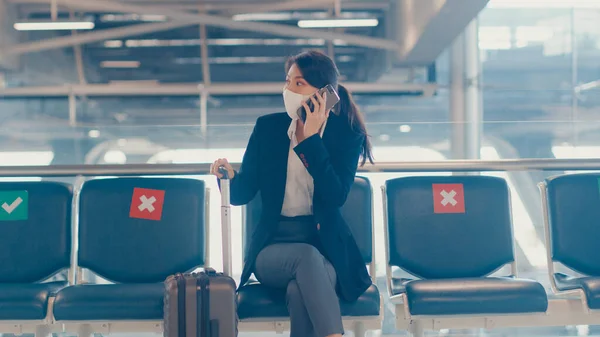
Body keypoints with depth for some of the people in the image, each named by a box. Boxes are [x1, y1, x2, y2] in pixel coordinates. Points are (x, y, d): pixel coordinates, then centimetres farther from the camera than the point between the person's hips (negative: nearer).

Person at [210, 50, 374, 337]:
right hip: (273, 245, 1)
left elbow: (336, 197, -16)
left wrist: (311, 138, -18)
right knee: (307, 257, -36)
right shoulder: (268, 127, 4)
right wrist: (230, 177, -20)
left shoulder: (347, 134, -1)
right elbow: (242, 194, 4)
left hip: (325, 244, -1)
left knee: (300, 291, -37)